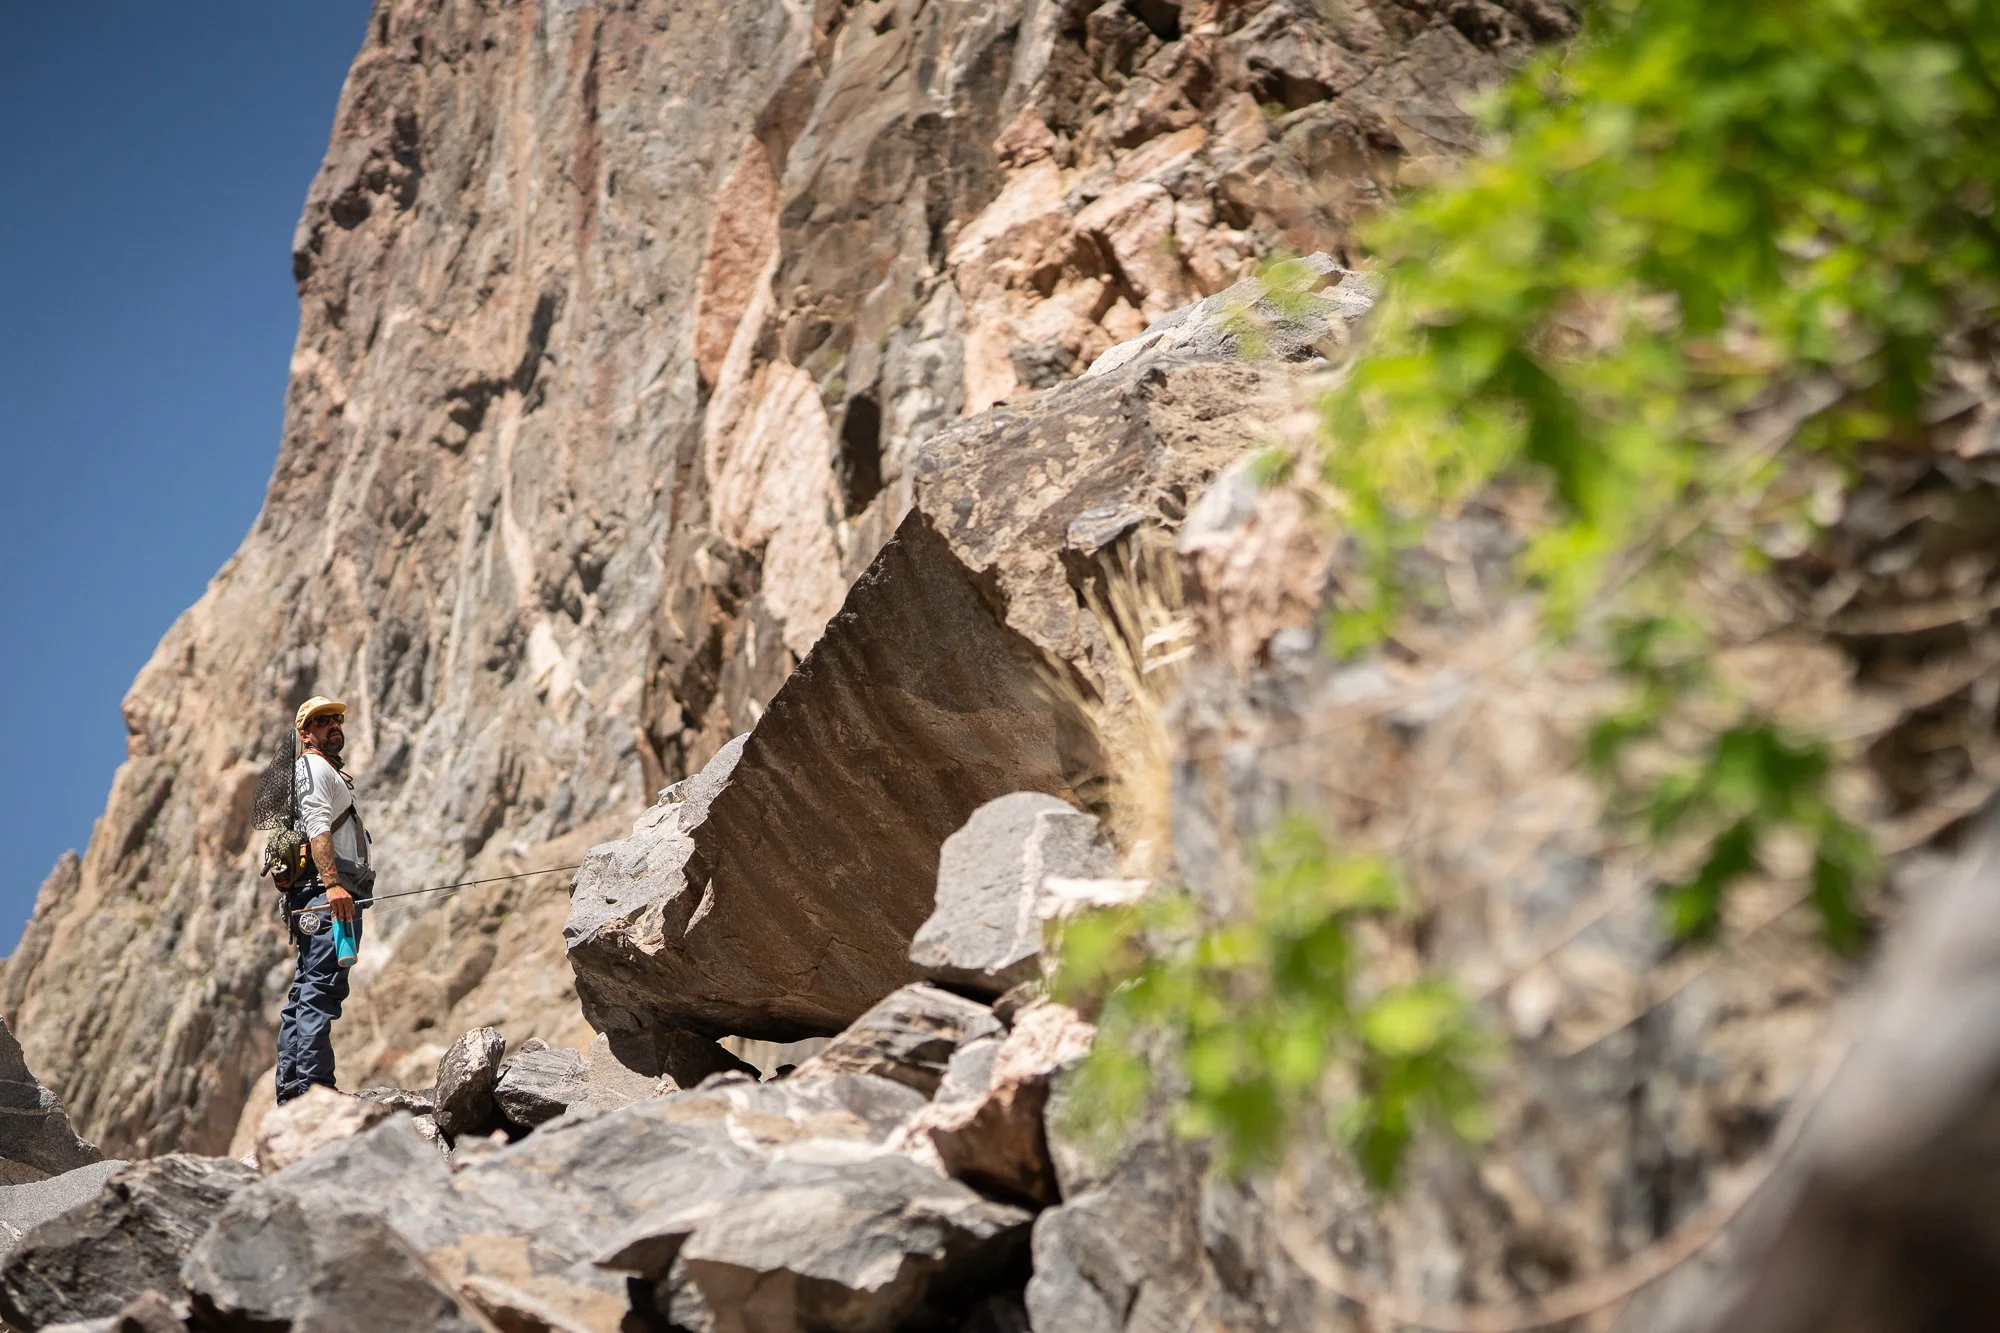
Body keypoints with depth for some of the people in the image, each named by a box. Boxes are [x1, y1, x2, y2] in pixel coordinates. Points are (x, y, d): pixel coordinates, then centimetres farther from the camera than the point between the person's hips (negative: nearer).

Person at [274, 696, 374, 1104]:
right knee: (321, 991, -16)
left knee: (305, 993, 9)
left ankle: (290, 1093, 11)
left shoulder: (330, 773, 31)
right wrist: (333, 884, -31)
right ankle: (314, 1087, -21)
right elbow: (317, 829, -18)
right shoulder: (313, 768, -2)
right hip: (329, 894, -11)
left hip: (321, 899, 11)